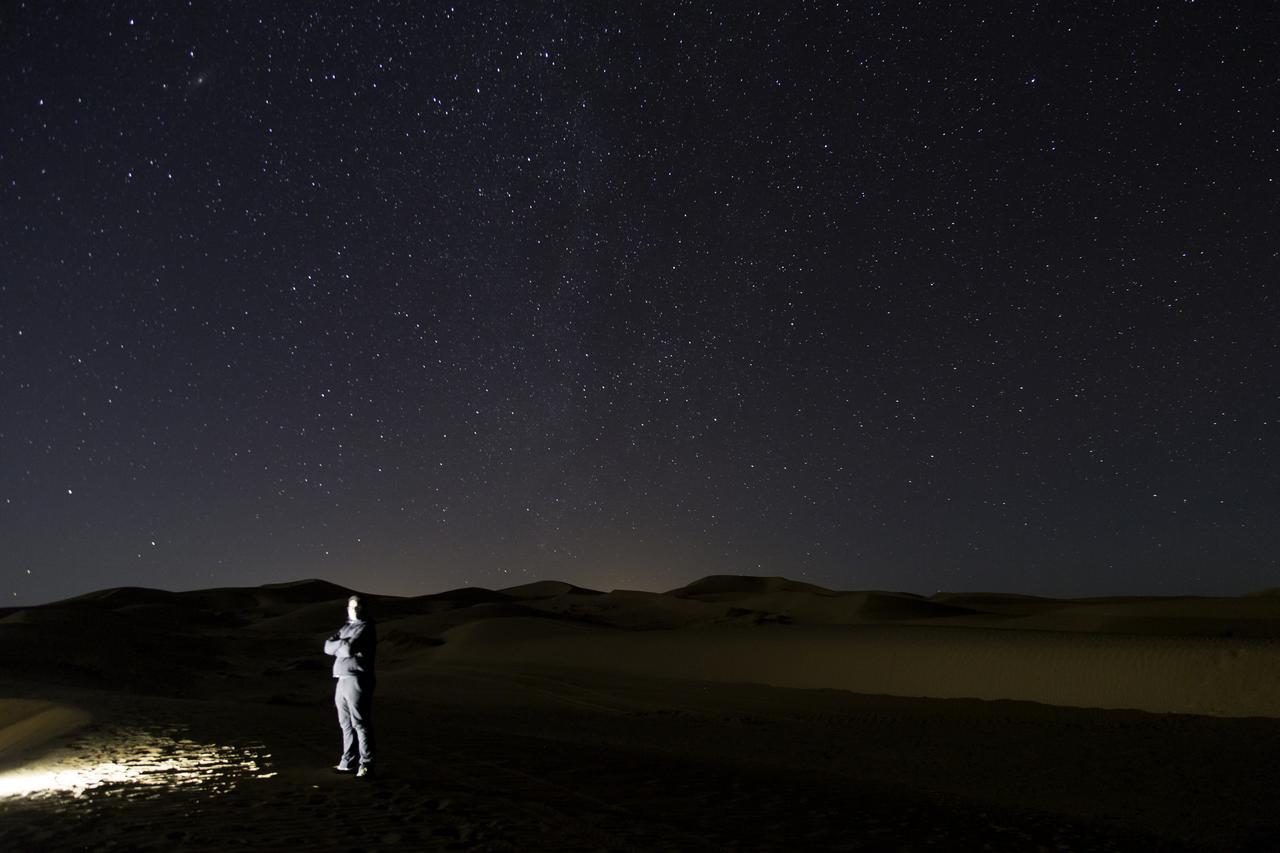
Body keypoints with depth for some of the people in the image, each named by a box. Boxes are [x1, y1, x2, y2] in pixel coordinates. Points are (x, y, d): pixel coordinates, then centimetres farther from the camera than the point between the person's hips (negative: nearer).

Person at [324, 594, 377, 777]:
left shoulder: (366, 627, -6)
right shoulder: (345, 628, 20)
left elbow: (349, 648, -17)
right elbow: (328, 646, 7)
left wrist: (338, 645, 2)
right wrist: (344, 645, -7)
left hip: (358, 680, -8)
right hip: (342, 680, 8)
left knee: (360, 723, -7)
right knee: (346, 724, 13)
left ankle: (366, 764, -4)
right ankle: (348, 762, 22)